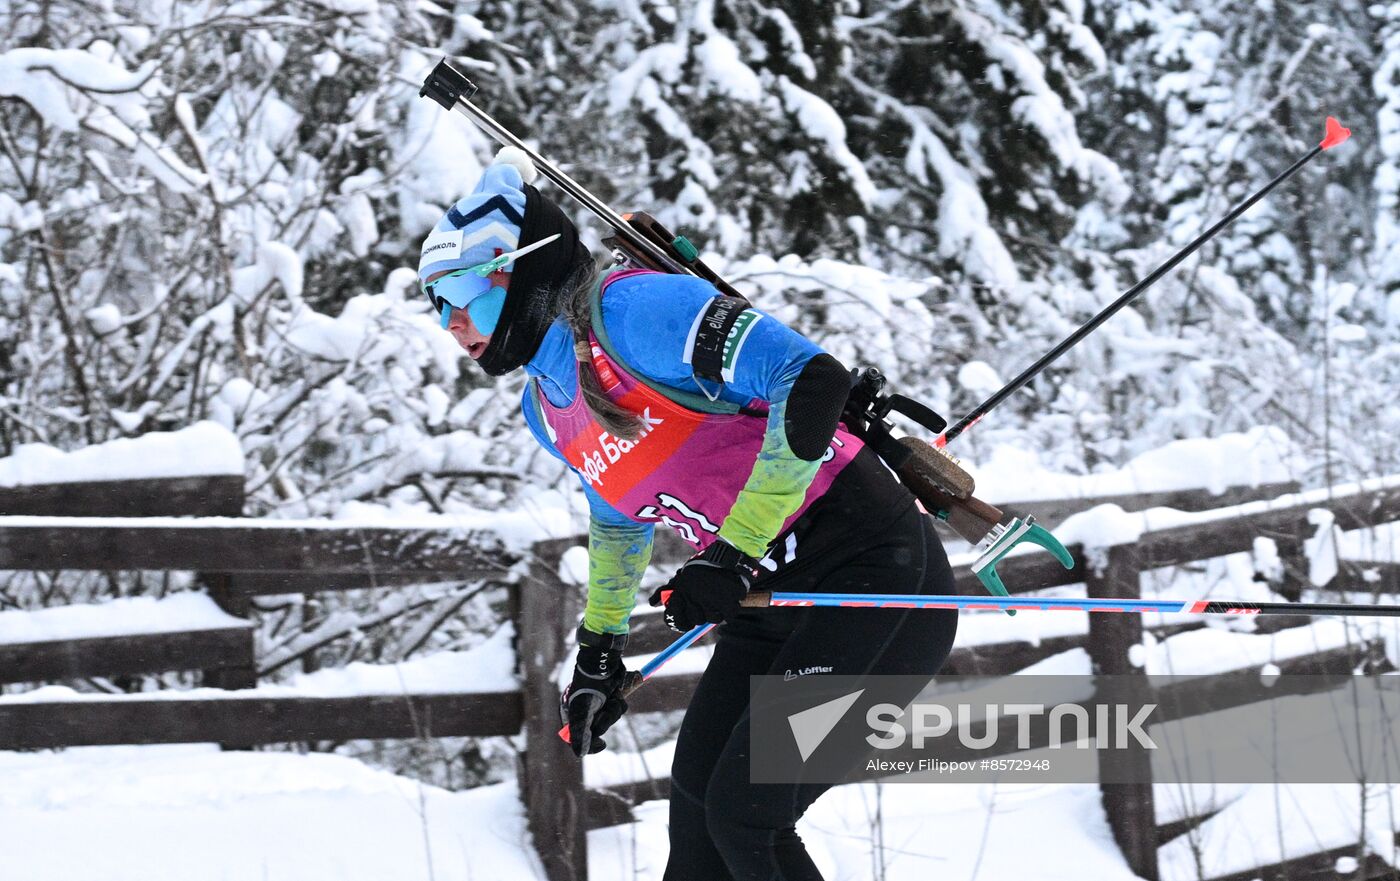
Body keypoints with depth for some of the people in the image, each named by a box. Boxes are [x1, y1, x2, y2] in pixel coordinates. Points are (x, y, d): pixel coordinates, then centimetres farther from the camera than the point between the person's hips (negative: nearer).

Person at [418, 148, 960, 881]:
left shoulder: (626, 310, -19)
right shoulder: (547, 409, 10)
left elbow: (814, 380, -26)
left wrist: (734, 554, -25)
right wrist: (599, 647, 29)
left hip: (871, 570, -9)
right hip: (771, 600, 9)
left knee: (745, 816, -12)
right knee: (698, 815, 7)